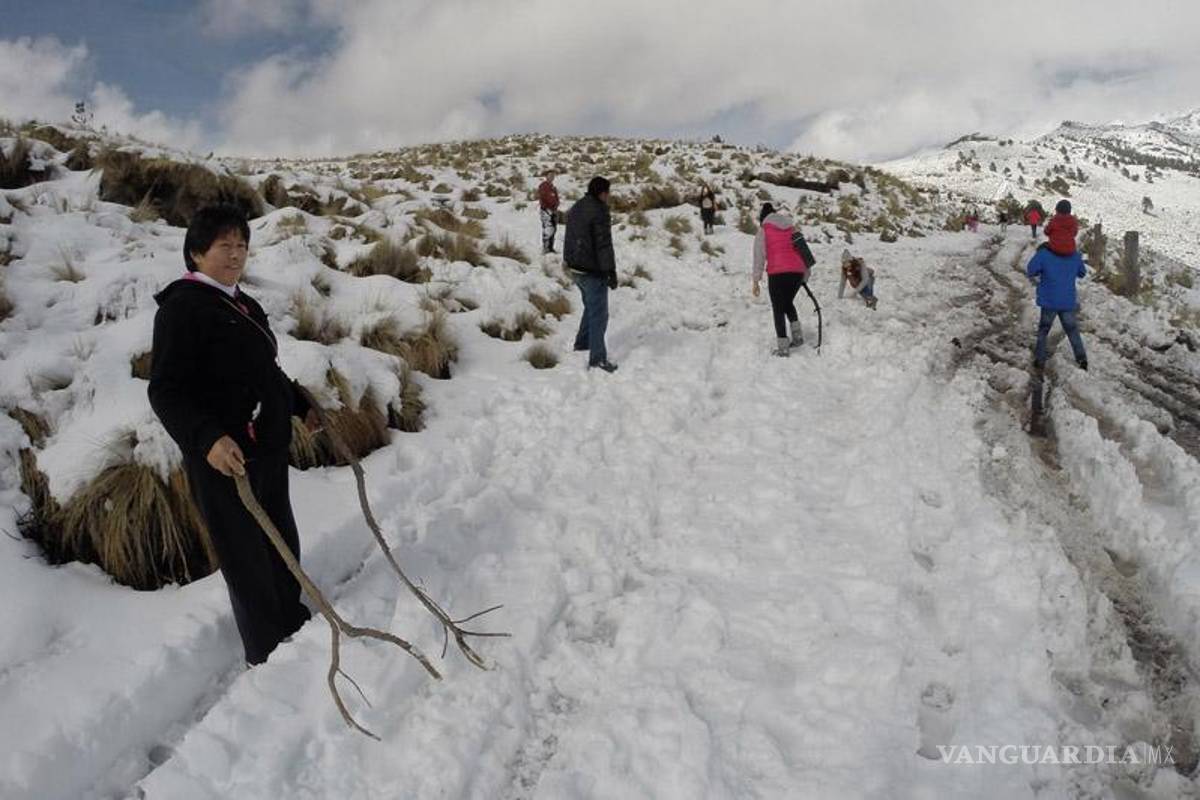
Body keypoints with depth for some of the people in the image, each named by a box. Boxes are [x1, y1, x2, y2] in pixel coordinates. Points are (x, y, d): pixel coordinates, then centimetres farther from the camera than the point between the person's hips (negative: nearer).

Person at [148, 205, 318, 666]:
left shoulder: (244, 306, 12)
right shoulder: (183, 307, -14)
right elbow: (165, 391, -20)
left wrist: (300, 405, 31)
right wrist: (207, 438, -32)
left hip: (269, 446, 9)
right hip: (223, 456, -9)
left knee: (283, 543, 21)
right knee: (246, 557, 1)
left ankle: (293, 623, 41)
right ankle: (267, 657, 15)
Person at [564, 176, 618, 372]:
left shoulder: (575, 209, 11)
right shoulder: (599, 211, -18)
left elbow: (568, 239, 20)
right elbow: (604, 245, -22)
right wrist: (611, 272, -18)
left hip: (575, 268, 9)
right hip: (593, 271, -9)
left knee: (591, 307, 26)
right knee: (598, 314, -2)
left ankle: (581, 344, 35)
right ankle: (597, 359, 0)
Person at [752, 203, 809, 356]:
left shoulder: (763, 230, 8)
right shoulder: (792, 227, 21)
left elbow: (759, 256, 1)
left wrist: (755, 280, 1)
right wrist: (806, 273, 23)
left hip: (777, 272, -4)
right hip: (797, 270, 5)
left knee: (778, 308, 5)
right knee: (788, 303, 26)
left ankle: (782, 347, -1)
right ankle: (797, 335, 15)